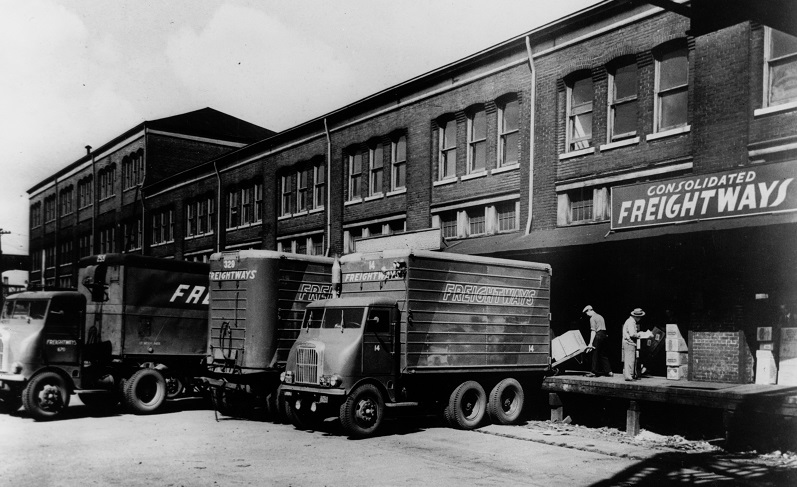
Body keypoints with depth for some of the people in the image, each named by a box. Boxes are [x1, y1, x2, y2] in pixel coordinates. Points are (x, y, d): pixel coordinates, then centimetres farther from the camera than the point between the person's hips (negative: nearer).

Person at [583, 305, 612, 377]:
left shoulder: (592, 318, -8)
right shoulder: (600, 316, 18)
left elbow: (593, 331, -14)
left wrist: (590, 343, -16)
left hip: (598, 335, -8)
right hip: (604, 335, 8)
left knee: (595, 355, -1)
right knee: (603, 354, 12)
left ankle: (594, 372, 1)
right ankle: (609, 371, 9)